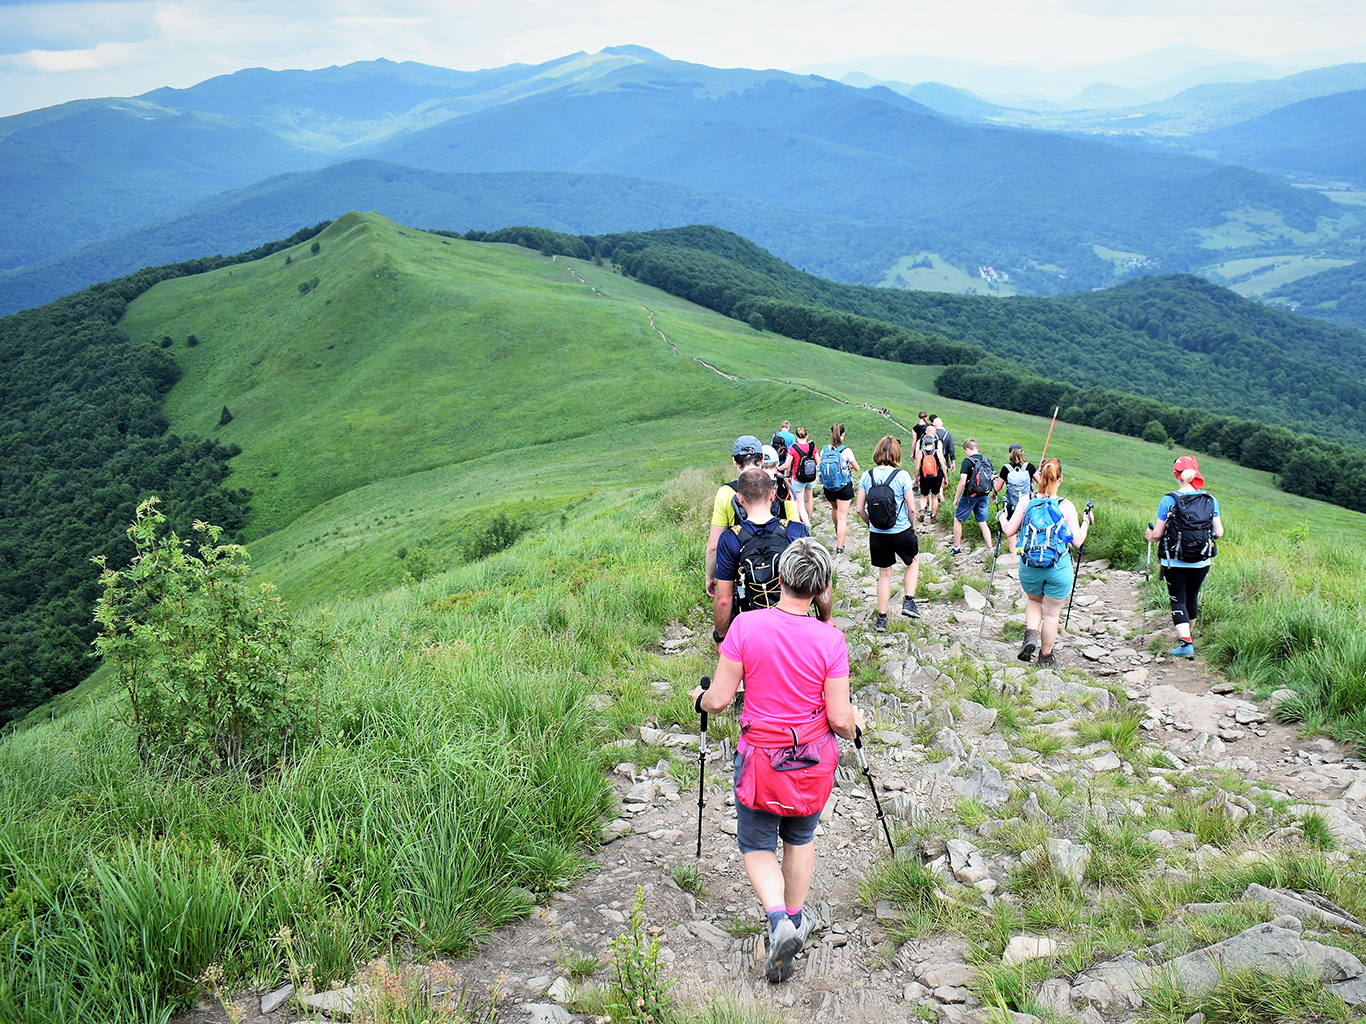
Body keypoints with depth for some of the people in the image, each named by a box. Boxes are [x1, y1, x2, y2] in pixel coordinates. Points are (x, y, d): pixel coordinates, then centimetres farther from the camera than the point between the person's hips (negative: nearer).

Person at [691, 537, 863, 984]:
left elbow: (719, 699, -14)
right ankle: (795, 916, 39)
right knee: (801, 837, 26)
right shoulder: (830, 640, -16)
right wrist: (855, 724, 11)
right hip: (814, 760, 2)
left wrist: (699, 697, 9)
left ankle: (779, 919, -5)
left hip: (761, 758, -1)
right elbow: (839, 718, -12)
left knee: (757, 844, 17)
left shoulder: (746, 625, -18)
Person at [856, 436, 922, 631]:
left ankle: (881, 619, 20)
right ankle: (908, 601, 16)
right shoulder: (902, 476, -13)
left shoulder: (867, 476, -4)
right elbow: (911, 508, -11)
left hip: (877, 534, 3)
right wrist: (911, 526, 8)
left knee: (884, 574, 17)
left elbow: (860, 509, -1)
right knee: (913, 561, 27)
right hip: (901, 532, -2)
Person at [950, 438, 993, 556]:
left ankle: (957, 547, 15)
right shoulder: (987, 460, 4)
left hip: (970, 495, -6)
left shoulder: (968, 461, -15)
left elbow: (962, 482, -18)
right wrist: (991, 495, 22)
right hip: (984, 496, 6)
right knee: (982, 522, 13)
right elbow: (992, 479, 9)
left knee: (957, 519, 11)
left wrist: (956, 498, -10)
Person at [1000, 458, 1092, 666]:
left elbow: (1009, 531, -1)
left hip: (1029, 567, 2)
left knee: (1033, 599, 30)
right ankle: (1046, 657, 28)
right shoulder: (1067, 506, -9)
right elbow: (1077, 541, -5)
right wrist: (1086, 522, 12)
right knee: (1052, 612, 16)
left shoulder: (1026, 503, -7)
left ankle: (1031, 634, 7)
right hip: (1059, 569, -1)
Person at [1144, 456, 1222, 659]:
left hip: (1174, 562, -3)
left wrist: (1149, 535, 13)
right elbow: (1219, 532, -2)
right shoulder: (1211, 500, -4)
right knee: (1192, 596, 22)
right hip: (1201, 562, 3)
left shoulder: (1169, 500, -12)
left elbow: (1157, 534, -10)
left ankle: (1185, 643, -7)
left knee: (1178, 600, 6)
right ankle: (1187, 633, 42)